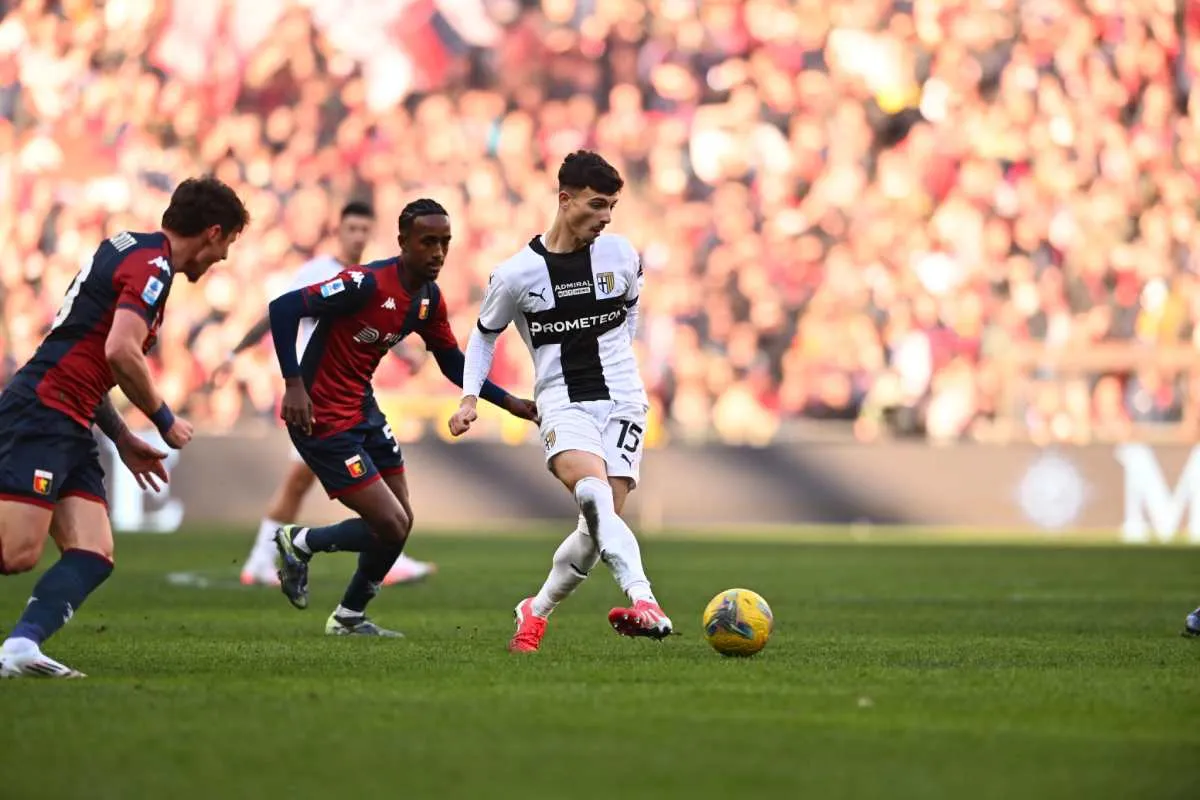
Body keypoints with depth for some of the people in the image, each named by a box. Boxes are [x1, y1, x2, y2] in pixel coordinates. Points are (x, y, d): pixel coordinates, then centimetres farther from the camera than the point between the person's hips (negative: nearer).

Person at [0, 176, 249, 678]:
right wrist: (165, 421, -7)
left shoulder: (131, 251, 21)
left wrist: (123, 439, 25)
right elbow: (120, 352, -22)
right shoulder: (152, 264, -9)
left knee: (94, 556, -5)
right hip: (42, 413, -10)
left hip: (70, 428, 10)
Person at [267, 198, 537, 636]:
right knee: (391, 526, -10)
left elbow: (453, 362, 16)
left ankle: (349, 617, 30)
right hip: (321, 417, -9)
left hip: (362, 408, 9)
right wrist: (294, 384, -30)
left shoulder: (429, 298, 2)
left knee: (400, 522, 12)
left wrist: (509, 402, 7)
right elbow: (283, 308, -25)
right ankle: (299, 543, 13)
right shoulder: (367, 284, -24)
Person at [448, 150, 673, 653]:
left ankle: (536, 611, 19)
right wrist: (470, 396, 1)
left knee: (600, 526, -6)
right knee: (592, 491, -32)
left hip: (620, 399, 2)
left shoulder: (620, 254, 1)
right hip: (562, 403, -2)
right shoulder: (517, 273, -5)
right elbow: (484, 334, 12)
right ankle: (642, 600, -45)